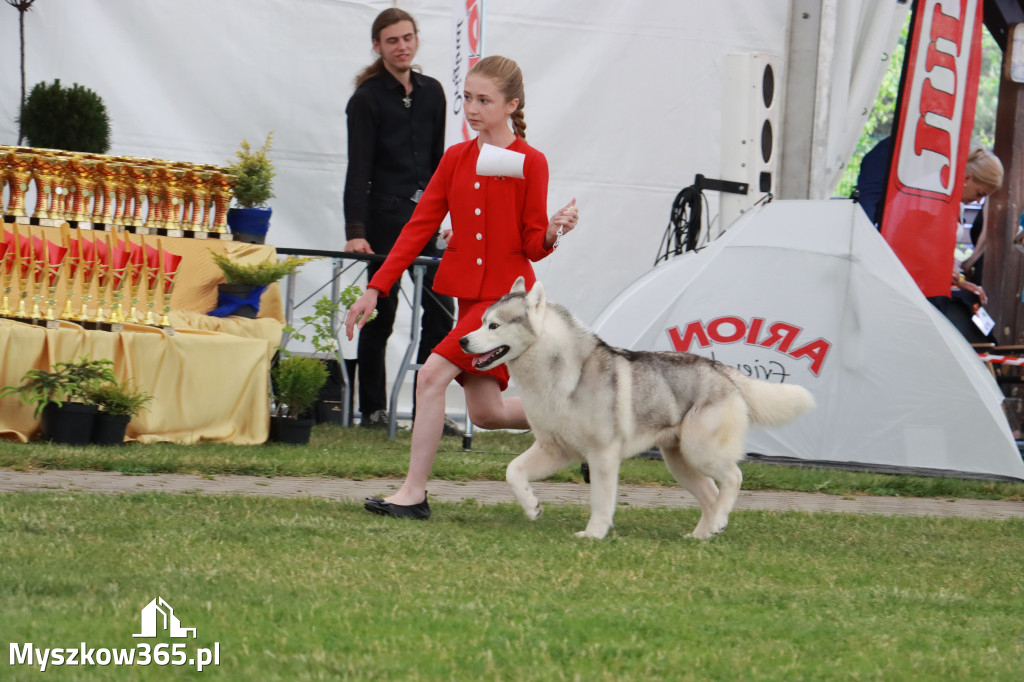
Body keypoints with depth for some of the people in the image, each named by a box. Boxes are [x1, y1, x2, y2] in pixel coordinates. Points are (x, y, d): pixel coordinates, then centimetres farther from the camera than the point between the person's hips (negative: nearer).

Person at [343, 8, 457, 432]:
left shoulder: (432, 92, 12)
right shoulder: (368, 98, -4)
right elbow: (359, 168, -10)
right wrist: (355, 231, -17)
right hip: (386, 214, -5)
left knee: (441, 309, -2)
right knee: (381, 314, -1)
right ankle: (372, 409, 8)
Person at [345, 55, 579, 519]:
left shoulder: (529, 162, -8)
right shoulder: (456, 159, 8)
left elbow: (533, 246, -4)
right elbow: (420, 226, 8)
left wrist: (553, 232, -27)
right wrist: (376, 289, 3)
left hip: (507, 294, -6)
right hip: (468, 292, 6)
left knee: (433, 374, -18)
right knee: (485, 413, 7)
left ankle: (413, 494, -13)